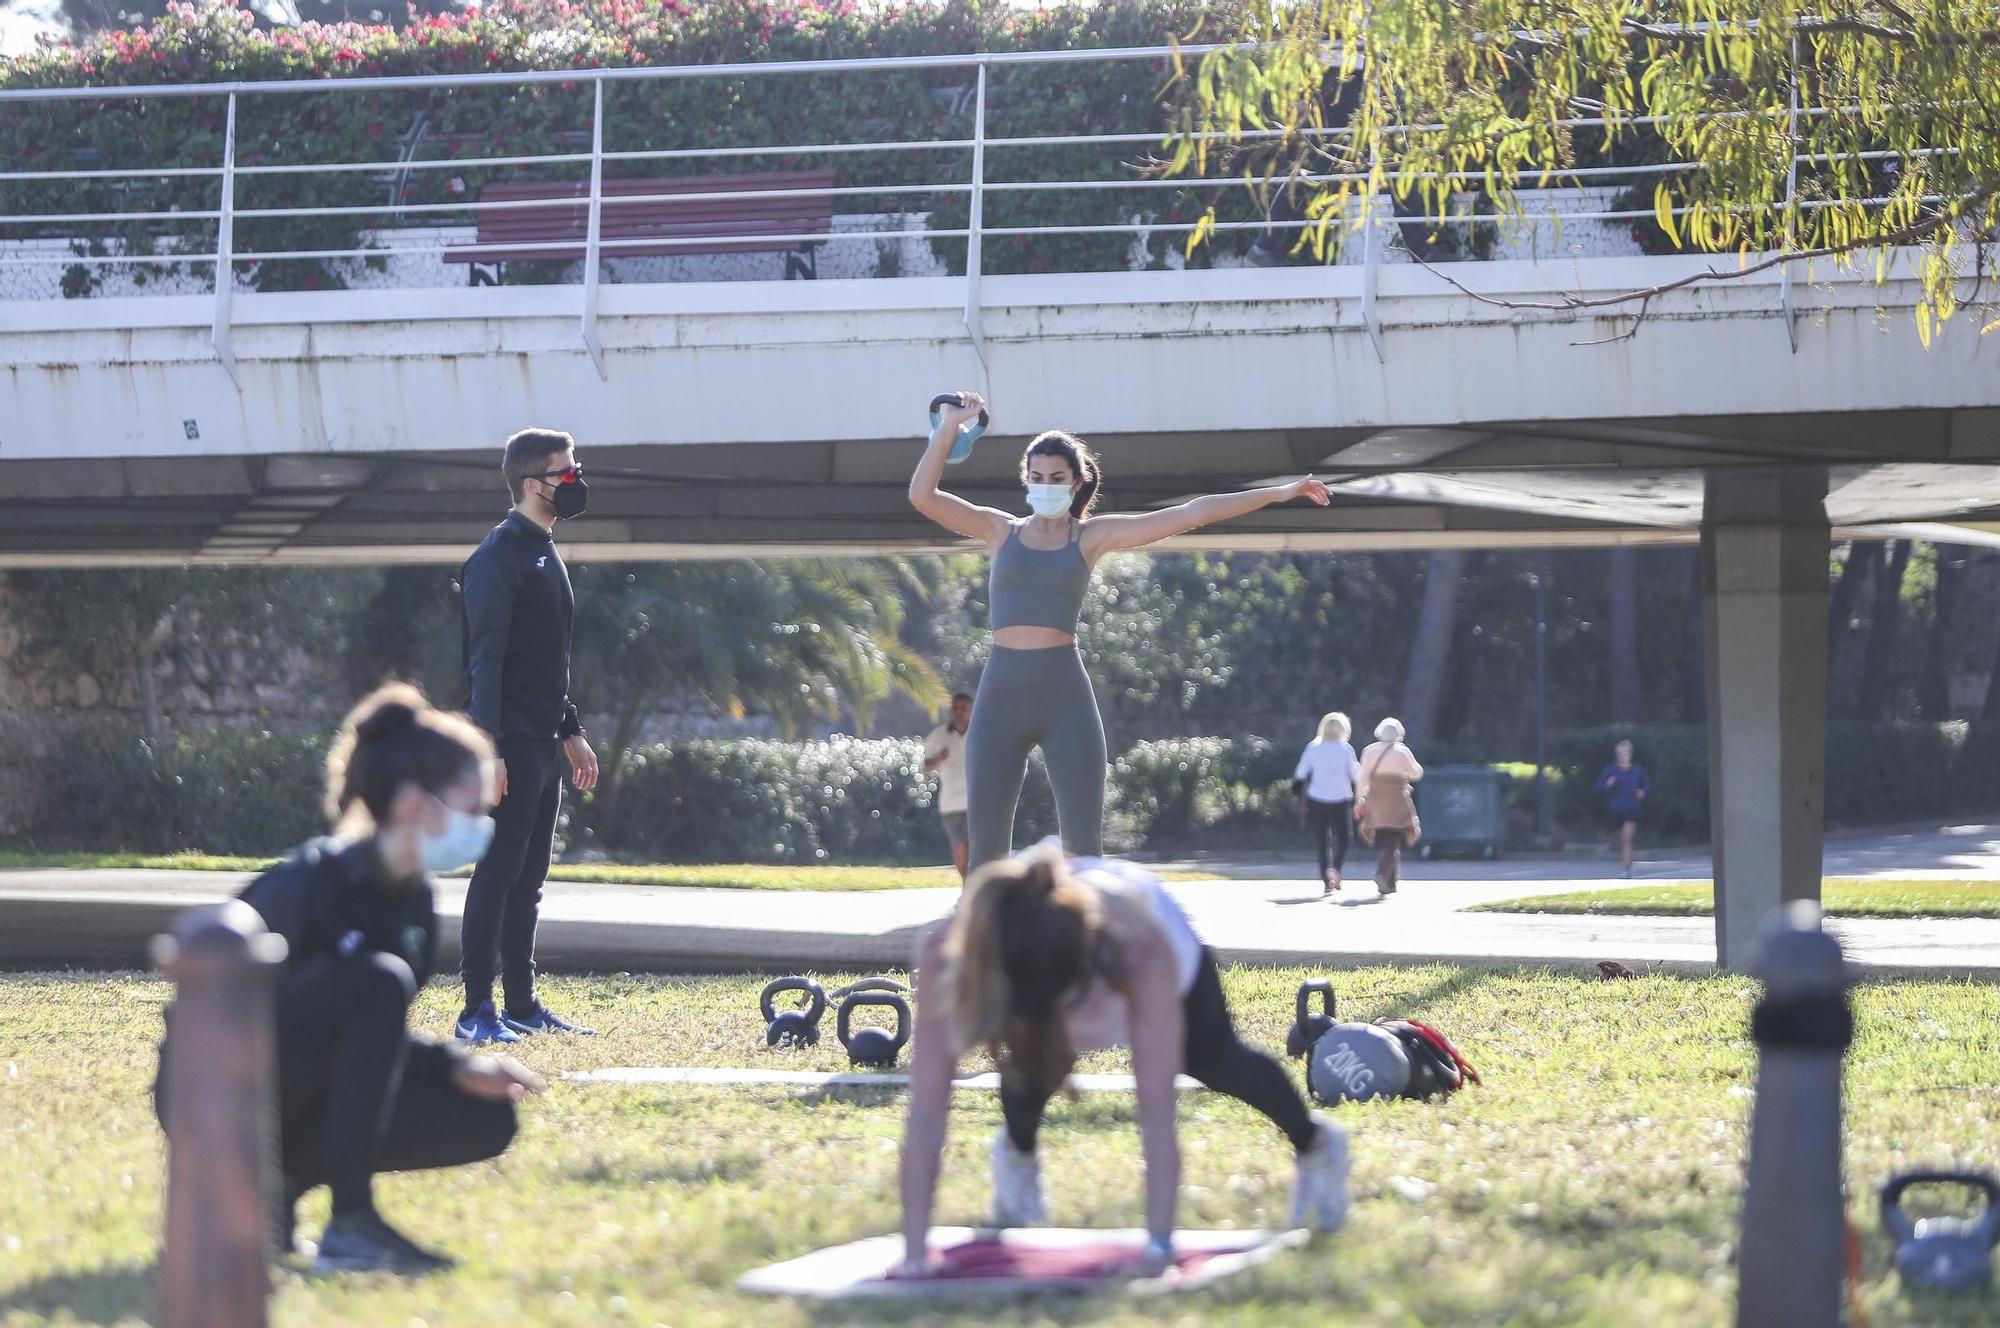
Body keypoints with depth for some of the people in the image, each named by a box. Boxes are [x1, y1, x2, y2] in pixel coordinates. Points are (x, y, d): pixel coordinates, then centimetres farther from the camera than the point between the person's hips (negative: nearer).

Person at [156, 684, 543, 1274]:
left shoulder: (413, 900, 4)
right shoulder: (309, 882, -21)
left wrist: (460, 1067, -7)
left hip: (293, 1101, 8)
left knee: (486, 1119, -5)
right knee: (377, 981, -30)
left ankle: (276, 1182, 0)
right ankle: (351, 1224, -24)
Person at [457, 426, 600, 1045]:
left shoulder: (545, 554, 18)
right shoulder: (500, 555, -12)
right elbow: (487, 657, -18)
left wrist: (571, 731, 25)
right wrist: (487, 746, -23)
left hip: (545, 746, 9)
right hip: (513, 746, -9)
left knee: (527, 879, 12)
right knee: (499, 872, -9)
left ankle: (523, 1005, 16)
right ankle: (477, 1012, -7)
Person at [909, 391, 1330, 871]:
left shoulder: (1093, 536, 6)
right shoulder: (1000, 530, 10)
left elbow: (1190, 515, 3)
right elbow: (922, 496, 1)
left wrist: (1279, 493, 0)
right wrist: (950, 426, -6)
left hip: (1065, 697, -1)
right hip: (1001, 695, 1)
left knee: (1083, 840, -4)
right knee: (986, 843, 0)